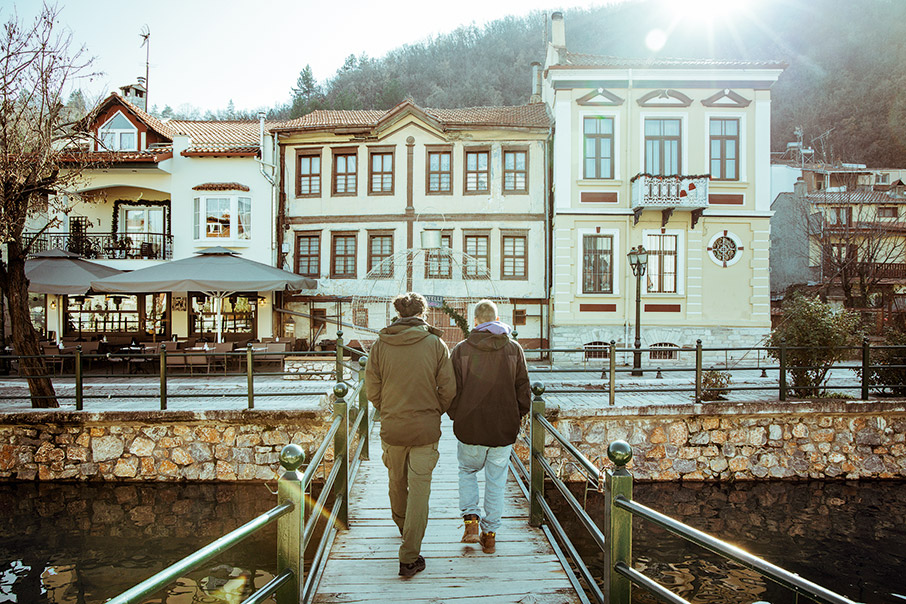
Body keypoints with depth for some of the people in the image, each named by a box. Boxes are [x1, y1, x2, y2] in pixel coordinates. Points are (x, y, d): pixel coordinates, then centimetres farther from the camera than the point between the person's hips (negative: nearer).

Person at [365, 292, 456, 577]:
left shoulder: (380, 345, -5)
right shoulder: (436, 344, -8)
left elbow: (372, 390, -1)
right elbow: (448, 388, -7)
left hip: (391, 428, 2)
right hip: (426, 430, -2)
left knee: (396, 481, 24)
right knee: (419, 490, 6)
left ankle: (401, 524, 49)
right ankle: (409, 558, 10)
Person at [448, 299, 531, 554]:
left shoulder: (461, 349, -6)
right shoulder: (514, 349, -1)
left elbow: (453, 389, -3)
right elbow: (523, 390, 1)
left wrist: (456, 416, 12)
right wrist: (517, 417, 14)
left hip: (469, 427, -1)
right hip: (504, 429, 1)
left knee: (467, 471, 23)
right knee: (496, 481, 14)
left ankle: (471, 519, 12)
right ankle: (490, 534, 22)